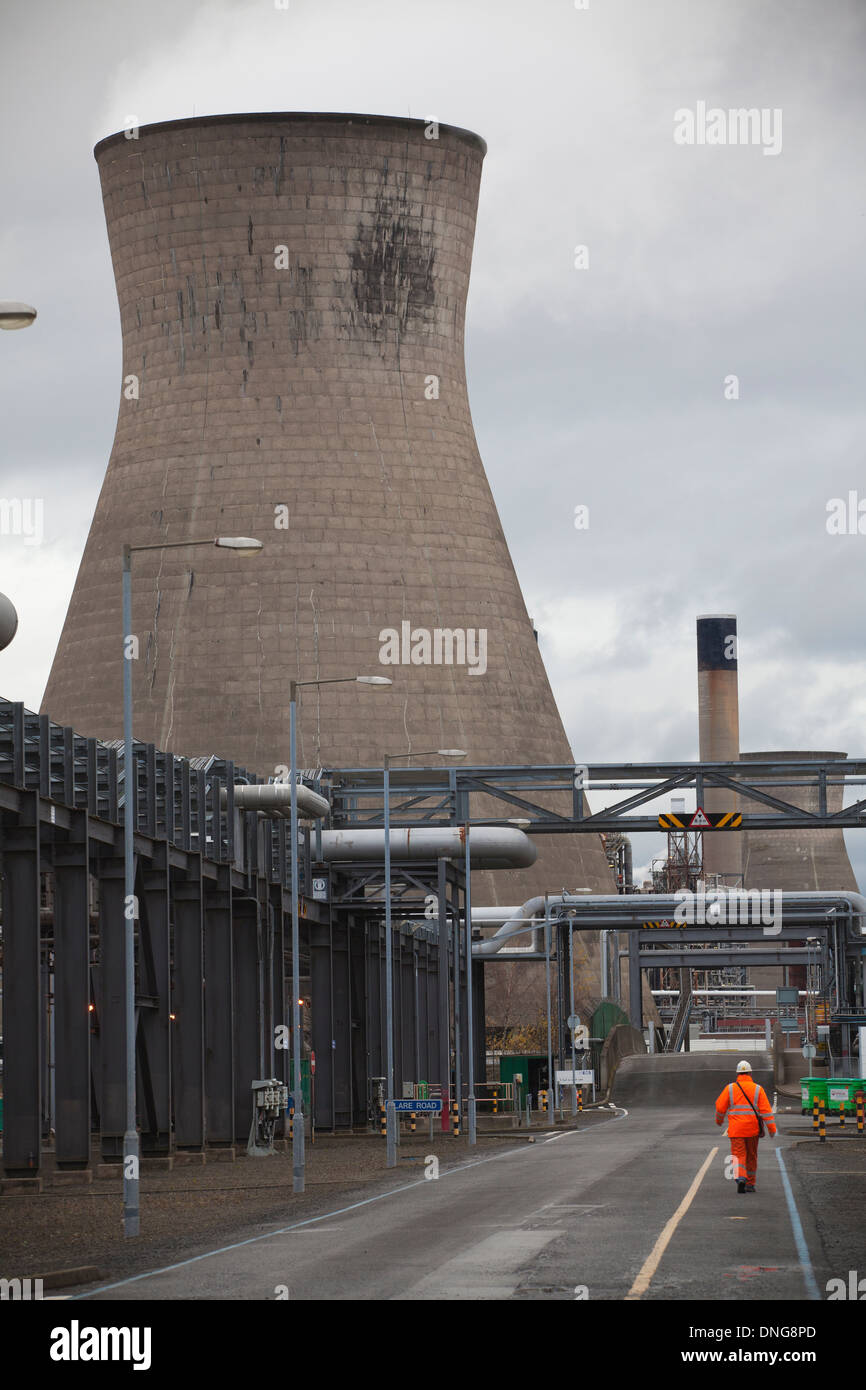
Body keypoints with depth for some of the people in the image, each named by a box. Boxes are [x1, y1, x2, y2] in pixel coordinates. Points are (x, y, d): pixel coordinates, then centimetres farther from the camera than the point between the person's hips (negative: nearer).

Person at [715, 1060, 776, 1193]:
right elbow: (766, 1110, -7)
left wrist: (719, 1120, 22)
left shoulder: (730, 1088, -2)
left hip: (736, 1130, -1)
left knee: (739, 1156, -2)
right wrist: (771, 1128, -6)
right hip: (752, 1130, 1)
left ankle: (741, 1178, -27)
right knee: (751, 1157, 16)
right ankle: (750, 1184, 24)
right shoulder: (758, 1089, -2)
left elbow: (720, 1107, 2)